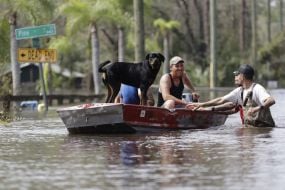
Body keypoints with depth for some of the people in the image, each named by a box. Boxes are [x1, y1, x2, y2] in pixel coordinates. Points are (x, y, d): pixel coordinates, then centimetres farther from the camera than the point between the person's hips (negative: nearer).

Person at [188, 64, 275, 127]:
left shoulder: (257, 89, -15)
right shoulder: (240, 91, 10)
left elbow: (271, 100, -30)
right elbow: (221, 100, 15)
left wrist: (258, 108, -46)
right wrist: (202, 104, 13)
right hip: (249, 125, 7)